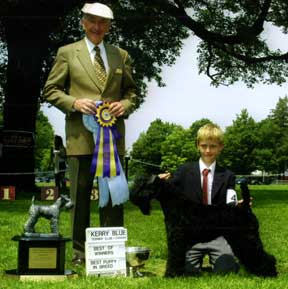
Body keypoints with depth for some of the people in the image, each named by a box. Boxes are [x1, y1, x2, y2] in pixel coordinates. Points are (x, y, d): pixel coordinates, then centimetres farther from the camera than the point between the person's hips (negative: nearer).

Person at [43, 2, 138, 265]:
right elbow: (50, 90, 5)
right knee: (80, 195, 3)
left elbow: (131, 91, 20)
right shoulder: (67, 53, 7)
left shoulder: (121, 55, 15)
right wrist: (74, 103, -11)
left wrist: (125, 105, -2)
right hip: (80, 135, -2)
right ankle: (80, 251, 12)